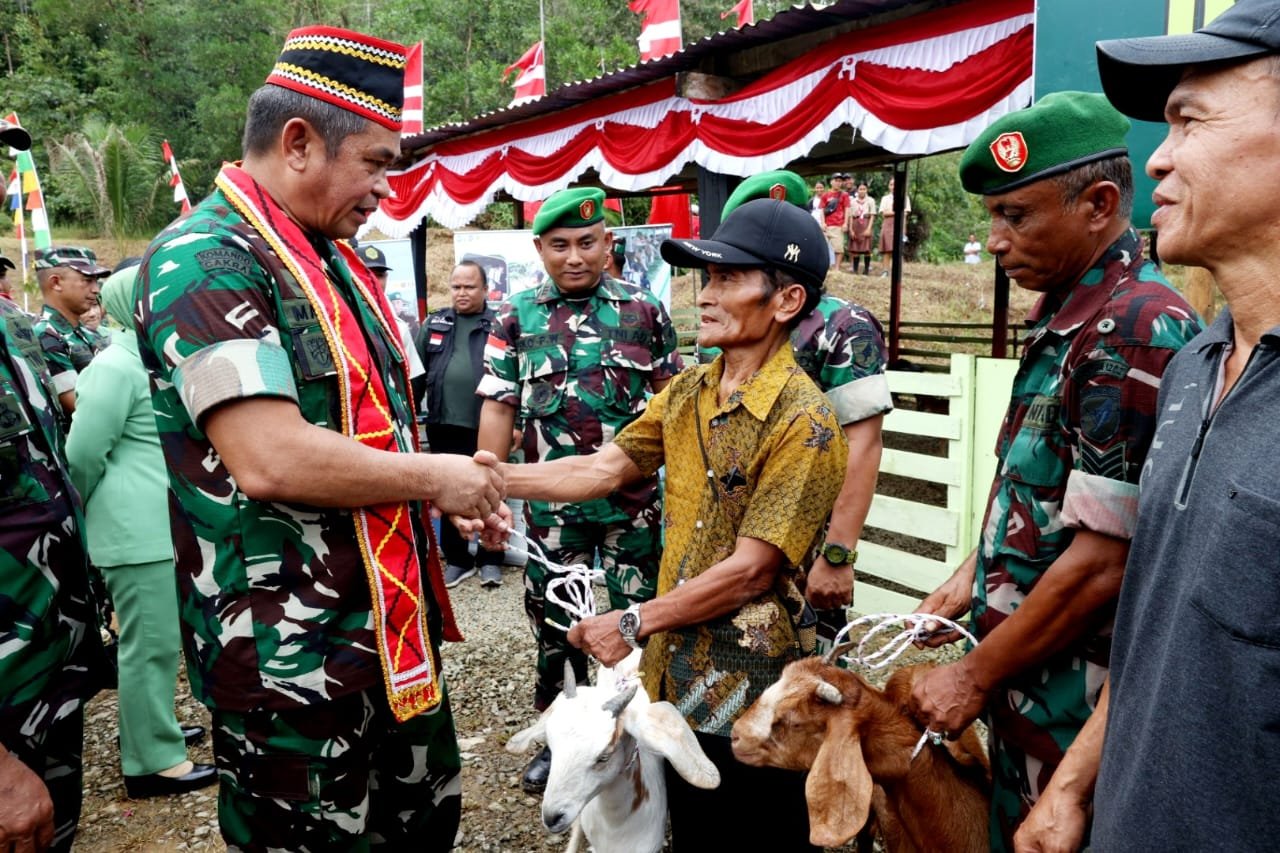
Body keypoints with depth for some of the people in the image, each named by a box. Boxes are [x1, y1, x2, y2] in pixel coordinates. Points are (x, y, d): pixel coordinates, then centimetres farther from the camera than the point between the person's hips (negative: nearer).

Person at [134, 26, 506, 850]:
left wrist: (460, 492, 5)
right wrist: (436, 478, -16)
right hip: (293, 656, -9)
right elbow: (269, 459, -28)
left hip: (393, 625, 9)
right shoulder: (204, 261, -17)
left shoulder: (333, 261, 12)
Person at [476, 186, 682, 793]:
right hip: (552, 502, 1)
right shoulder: (516, 317, 1)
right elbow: (498, 407, 1)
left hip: (634, 498, 0)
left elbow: (669, 400, 8)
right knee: (553, 620, 12)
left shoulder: (644, 311, 1)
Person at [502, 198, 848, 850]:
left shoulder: (804, 422, -20)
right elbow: (604, 469, 3)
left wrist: (634, 624, -15)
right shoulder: (688, 392, 4)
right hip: (675, 673, 7)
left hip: (747, 693, -7)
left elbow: (749, 571, -21)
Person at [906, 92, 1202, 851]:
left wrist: (975, 676, -14)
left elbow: (1102, 563, -23)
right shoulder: (1063, 316, 7)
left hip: (1074, 706, -8)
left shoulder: (1136, 333, -22)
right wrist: (973, 578, 11)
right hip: (1027, 685, 8)